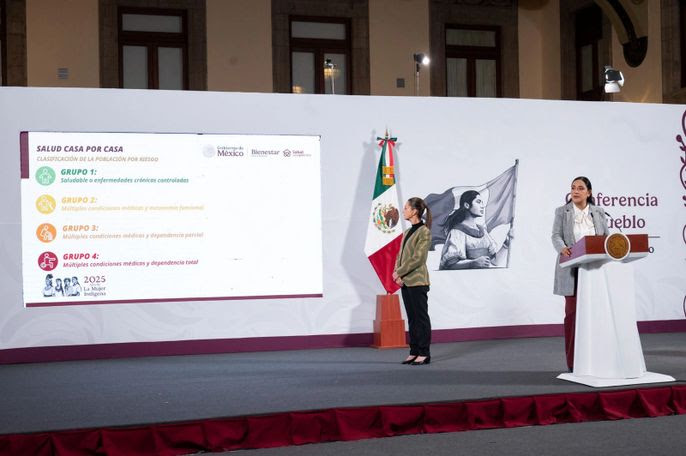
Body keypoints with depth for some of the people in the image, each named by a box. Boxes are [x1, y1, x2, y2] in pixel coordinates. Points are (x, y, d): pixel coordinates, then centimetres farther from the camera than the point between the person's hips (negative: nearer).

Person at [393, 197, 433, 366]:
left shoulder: (424, 231, -10)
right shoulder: (407, 232, 15)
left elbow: (418, 258, -16)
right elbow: (400, 255, 14)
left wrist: (399, 272, -13)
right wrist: (397, 273, -3)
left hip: (417, 282, -8)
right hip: (404, 281, 8)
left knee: (421, 317, -2)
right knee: (411, 318, 11)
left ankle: (424, 354, 4)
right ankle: (414, 352, 17)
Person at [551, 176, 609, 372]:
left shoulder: (598, 213, 12)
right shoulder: (562, 212, 7)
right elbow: (556, 235, -1)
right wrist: (562, 248, -22)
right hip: (572, 270, -2)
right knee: (573, 312, -3)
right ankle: (573, 361, 2)